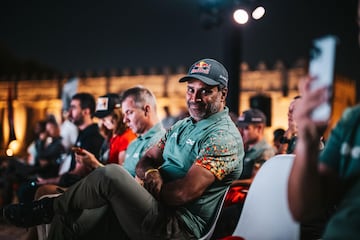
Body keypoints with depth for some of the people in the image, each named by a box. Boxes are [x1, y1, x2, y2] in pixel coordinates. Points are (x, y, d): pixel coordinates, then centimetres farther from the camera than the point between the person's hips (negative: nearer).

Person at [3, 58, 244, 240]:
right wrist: (151, 174, -11)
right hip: (159, 213, 9)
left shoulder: (224, 138, -14)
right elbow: (145, 162, 14)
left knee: (112, 174, -27)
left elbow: (183, 193, -23)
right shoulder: (182, 126, 17)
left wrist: (144, 185, -5)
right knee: (63, 219, 2)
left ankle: (48, 209, -3)